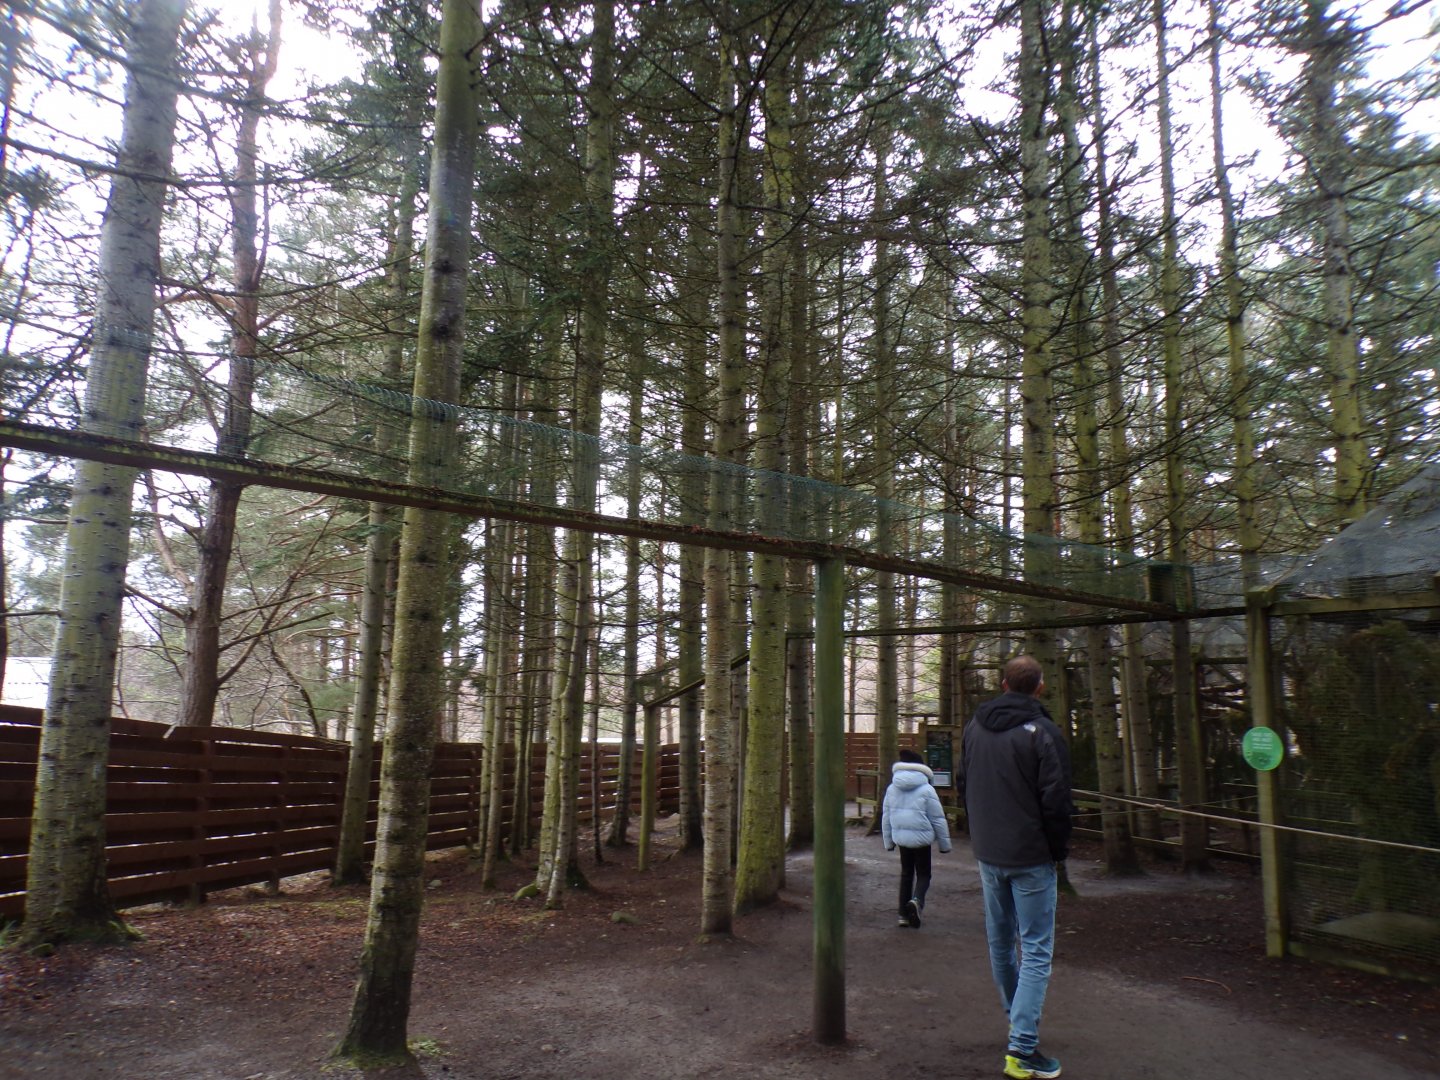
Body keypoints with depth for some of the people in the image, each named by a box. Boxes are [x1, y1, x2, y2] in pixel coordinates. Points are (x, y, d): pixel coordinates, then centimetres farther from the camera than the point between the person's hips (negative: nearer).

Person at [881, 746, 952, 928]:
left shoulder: (892, 789, 3)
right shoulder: (926, 790, -11)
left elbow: (886, 817, 9)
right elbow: (938, 819, -7)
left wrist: (888, 842, 18)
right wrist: (944, 843, 3)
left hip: (901, 839, 4)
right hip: (921, 839, -4)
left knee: (906, 874, 17)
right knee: (923, 874, 8)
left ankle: (904, 914, 16)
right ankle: (916, 901, -20)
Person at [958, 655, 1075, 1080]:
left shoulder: (974, 727, 4)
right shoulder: (1042, 732, -16)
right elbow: (1056, 801, -16)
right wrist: (1059, 852, -3)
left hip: (988, 854, 6)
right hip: (1031, 857, -6)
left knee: (1000, 941, 20)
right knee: (1036, 949, 0)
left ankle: (1018, 1021, 37)